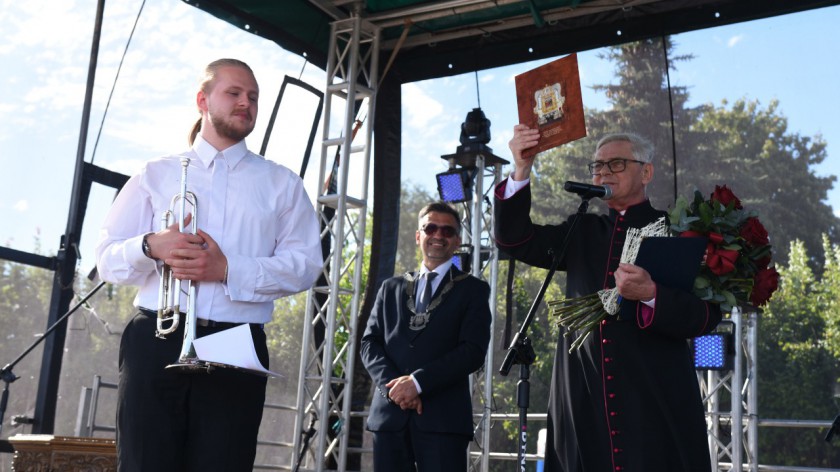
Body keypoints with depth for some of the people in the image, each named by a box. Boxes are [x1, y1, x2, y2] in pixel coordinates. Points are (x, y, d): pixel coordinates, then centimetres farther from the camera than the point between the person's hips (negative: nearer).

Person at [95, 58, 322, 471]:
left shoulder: (281, 184, 14)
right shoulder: (156, 175, 15)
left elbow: (304, 265, 2)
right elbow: (107, 259, 10)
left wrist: (228, 270, -12)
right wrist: (151, 247, -13)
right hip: (155, 344, 0)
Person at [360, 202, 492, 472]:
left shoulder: (473, 290, 9)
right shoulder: (391, 288, 20)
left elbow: (473, 350, -4)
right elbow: (370, 342, 11)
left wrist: (417, 382, -14)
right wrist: (392, 384, -9)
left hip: (443, 416, -3)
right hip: (390, 413, 3)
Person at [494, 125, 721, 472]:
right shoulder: (582, 232, 15)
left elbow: (707, 316, -5)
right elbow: (515, 239, 6)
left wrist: (651, 296, -24)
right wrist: (521, 169, -6)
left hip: (656, 405, -3)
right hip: (583, 404, 4)